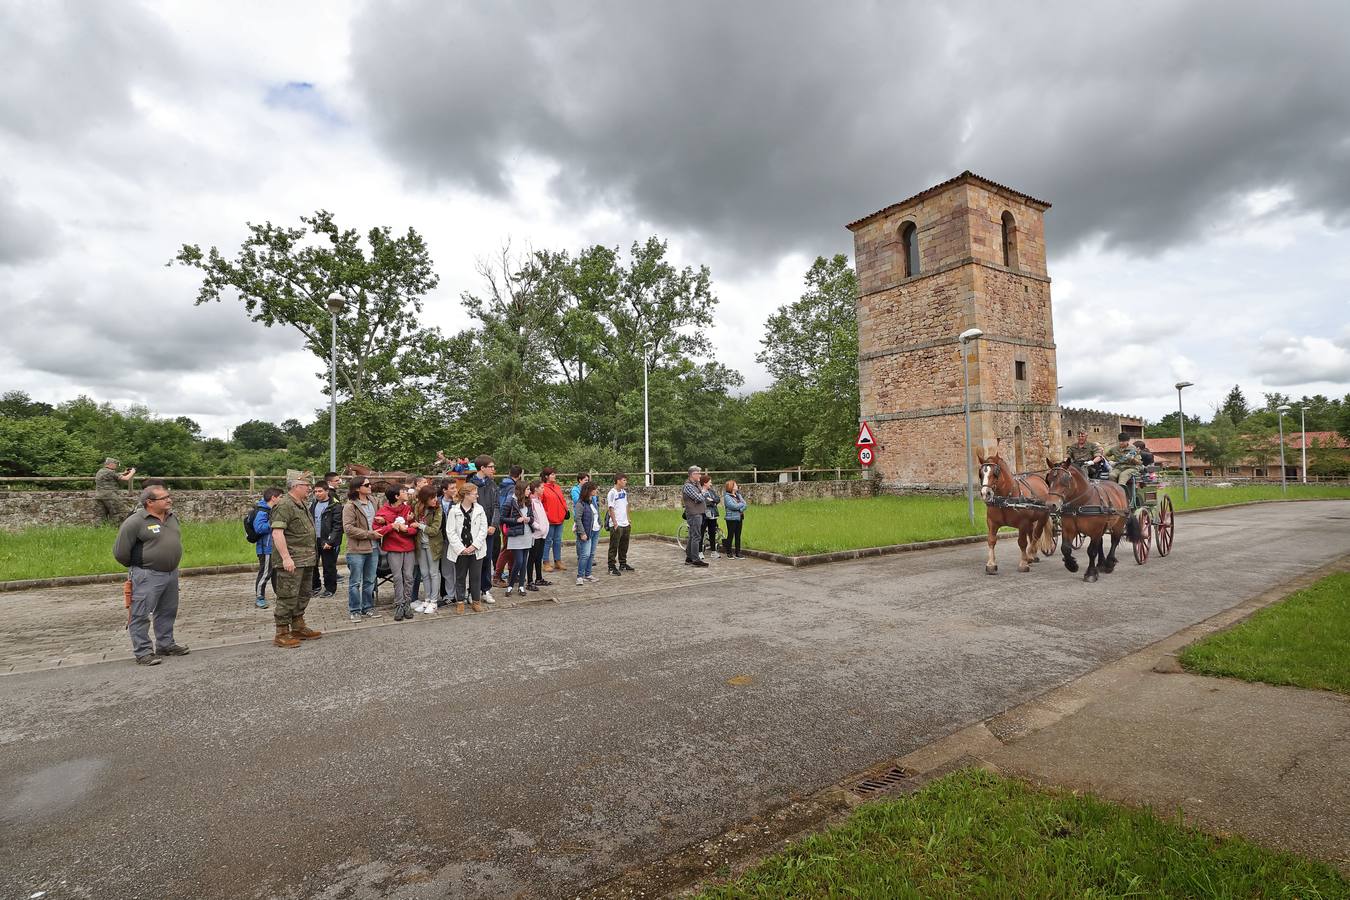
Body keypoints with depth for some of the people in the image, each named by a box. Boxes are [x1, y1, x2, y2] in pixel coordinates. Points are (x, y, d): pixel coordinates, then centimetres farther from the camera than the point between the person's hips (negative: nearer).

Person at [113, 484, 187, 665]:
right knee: (141, 614, 0)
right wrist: (137, 567, 4)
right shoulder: (135, 522, -14)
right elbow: (120, 552, -10)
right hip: (147, 577, -7)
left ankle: (165, 645, 29)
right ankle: (143, 652, 8)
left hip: (172, 574, 7)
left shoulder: (172, 518, 9)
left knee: (168, 612, 17)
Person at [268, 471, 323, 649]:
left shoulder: (302, 505, 17)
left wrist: (311, 555, 23)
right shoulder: (284, 505, -15)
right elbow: (277, 532, -23)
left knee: (303, 596, 17)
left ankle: (298, 628, 28)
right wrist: (286, 557, -27)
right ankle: (282, 634, 4)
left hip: (306, 560, 10)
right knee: (288, 597, -4)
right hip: (291, 561, -10)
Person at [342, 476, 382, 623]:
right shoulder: (350, 506, -12)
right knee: (355, 582, 4)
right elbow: (348, 528, -18)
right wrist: (369, 534, -17)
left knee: (370, 581, 14)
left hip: (373, 548, 6)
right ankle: (354, 611, 15)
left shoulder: (372, 502, 9)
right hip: (357, 550, -6)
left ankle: (368, 608, 25)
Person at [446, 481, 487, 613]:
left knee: (476, 577, 8)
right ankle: (460, 602, 19)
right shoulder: (454, 510, -4)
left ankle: (476, 601, 20)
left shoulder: (479, 509, 2)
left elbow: (483, 529, -1)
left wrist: (474, 546, -10)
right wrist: (461, 548, -13)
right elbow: (450, 532, -6)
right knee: (460, 577, 9)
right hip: (460, 551, -1)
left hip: (476, 550, 1)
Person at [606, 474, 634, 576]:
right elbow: (611, 509, -14)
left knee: (624, 546, 16)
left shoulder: (624, 492, 11)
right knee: (614, 547, -1)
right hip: (616, 525, -8)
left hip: (625, 524, 8)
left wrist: (628, 520, 15)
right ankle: (612, 567, 4)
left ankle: (623, 564, 28)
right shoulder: (612, 493, -12)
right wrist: (615, 523, -18)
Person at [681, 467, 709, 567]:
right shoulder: (688, 486, -15)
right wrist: (701, 494, -1)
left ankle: (689, 558, 20)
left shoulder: (695, 485, 17)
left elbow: (701, 498, 16)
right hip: (694, 514, -10)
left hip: (697, 514, 10)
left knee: (692, 537, 13)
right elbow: (699, 498, -20)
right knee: (696, 537, -9)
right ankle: (695, 560, -7)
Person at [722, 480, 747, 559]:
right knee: (730, 535, 0)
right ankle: (729, 553, 10)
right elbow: (733, 506, -19)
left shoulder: (738, 495, 13)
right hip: (731, 518, -6)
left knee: (738, 536, 7)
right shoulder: (727, 496, -8)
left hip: (739, 518, 6)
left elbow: (744, 504, 4)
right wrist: (742, 504, -4)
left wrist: (741, 509, -15)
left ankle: (737, 553, 12)